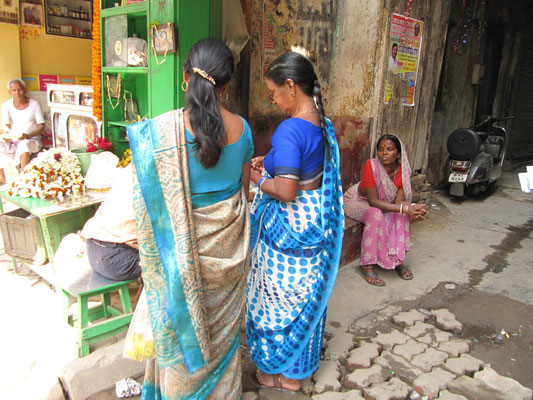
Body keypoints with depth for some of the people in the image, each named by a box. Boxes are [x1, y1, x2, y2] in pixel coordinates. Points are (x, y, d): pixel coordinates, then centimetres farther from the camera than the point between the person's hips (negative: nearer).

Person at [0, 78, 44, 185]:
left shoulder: (34, 104, -2)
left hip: (32, 138, -3)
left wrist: (28, 135, -22)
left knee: (24, 144, -37)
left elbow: (41, 126, -5)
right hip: (13, 139, 3)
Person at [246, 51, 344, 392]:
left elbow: (286, 191, -29)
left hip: (290, 228, -9)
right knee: (307, 294, 21)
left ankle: (280, 371, 33)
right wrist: (272, 163, 8)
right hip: (316, 222, 9)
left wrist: (260, 180, -11)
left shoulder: (290, 129, -25)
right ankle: (301, 367, 42)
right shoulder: (323, 123, 3)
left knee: (281, 298, 12)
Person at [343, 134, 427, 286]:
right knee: (375, 214, -34)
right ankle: (367, 266, -26)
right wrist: (405, 208, -41)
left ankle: (397, 259, -9)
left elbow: (398, 201, -19)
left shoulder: (403, 170, -13)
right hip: (357, 201, -5)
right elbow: (373, 201, -33)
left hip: (381, 204, 5)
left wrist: (412, 209, -42)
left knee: (401, 214, -22)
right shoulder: (371, 166, -29)